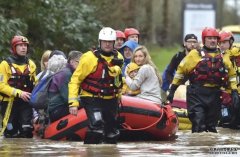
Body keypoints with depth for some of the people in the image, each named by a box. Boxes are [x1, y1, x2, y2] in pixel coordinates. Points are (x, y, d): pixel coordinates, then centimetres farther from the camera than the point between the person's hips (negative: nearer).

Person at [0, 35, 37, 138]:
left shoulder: (31, 64, 11)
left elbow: (35, 83, 23)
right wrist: (19, 93, -21)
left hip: (26, 103, 4)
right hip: (9, 102, -4)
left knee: (27, 130, -7)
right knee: (11, 133, -3)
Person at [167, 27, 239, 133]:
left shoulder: (223, 57, 13)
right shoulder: (195, 55, 1)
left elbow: (231, 74, 19)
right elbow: (181, 70, 5)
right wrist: (172, 90, 3)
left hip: (214, 95, 4)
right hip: (197, 94, -4)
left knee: (211, 125, 11)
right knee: (198, 125, -13)